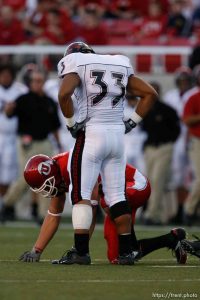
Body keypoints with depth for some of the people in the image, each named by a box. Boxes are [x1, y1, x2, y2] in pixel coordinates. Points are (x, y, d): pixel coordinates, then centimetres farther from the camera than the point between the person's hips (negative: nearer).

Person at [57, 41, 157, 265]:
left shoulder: (76, 64, 1)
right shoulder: (120, 66, 17)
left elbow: (64, 94, -18)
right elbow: (150, 93, 14)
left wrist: (71, 123, -6)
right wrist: (131, 123, 14)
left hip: (91, 134, -5)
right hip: (118, 135, 5)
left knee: (81, 194, -2)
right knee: (117, 195, 10)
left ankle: (81, 251, -9)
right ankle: (126, 252, 7)